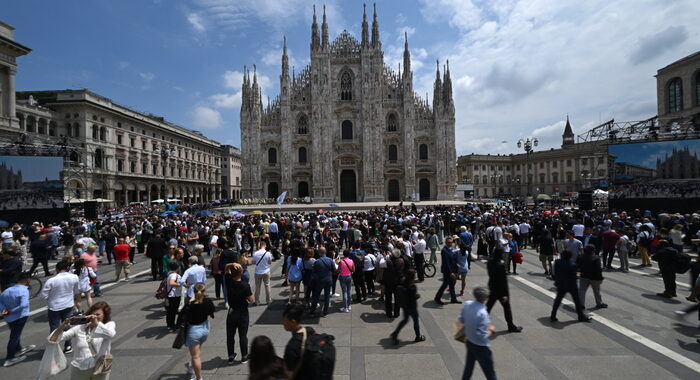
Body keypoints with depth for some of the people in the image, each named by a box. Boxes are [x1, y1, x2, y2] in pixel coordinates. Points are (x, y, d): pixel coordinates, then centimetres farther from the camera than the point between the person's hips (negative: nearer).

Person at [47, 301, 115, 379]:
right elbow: (52, 340, -1)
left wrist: (97, 324, -39)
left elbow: (111, 335, -28)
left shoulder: (109, 325, -4)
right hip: (79, 369, 2)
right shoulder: (79, 328, 2)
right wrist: (62, 326, -19)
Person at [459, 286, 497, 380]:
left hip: (469, 341, 7)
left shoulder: (467, 304, -11)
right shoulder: (482, 313, -32)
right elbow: (483, 336, -26)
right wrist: (491, 330, -9)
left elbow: (461, 319, 5)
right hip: (480, 347, -6)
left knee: (469, 366, 25)